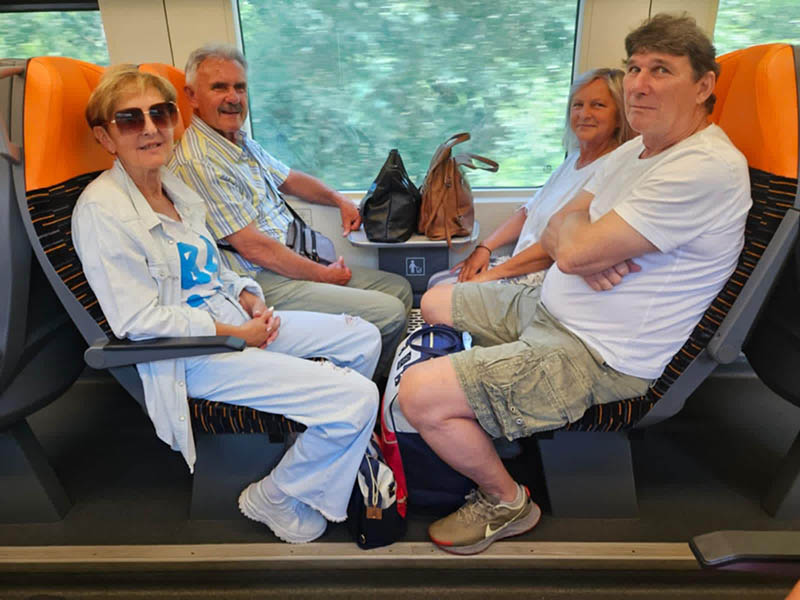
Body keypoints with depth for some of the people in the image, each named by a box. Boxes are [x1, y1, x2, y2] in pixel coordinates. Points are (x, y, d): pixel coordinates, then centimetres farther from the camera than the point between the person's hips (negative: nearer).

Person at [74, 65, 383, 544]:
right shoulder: (101, 210, -15)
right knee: (358, 399, -19)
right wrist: (237, 334, -17)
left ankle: (334, 448, 24)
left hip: (236, 321, 9)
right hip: (191, 357, -9)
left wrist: (250, 299, -1)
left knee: (364, 338, 9)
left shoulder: (176, 186, 10)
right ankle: (275, 500, 5)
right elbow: (140, 320, -19)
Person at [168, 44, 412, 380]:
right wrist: (324, 274, -12)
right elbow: (252, 247, -19)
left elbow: (289, 178, 30)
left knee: (399, 288, 7)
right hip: (261, 283, -10)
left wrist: (339, 200, 15)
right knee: (389, 314, -18)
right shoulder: (197, 163, -17)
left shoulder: (243, 142, 14)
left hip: (297, 261, 10)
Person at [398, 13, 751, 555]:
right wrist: (588, 252, -17)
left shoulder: (706, 170, -23)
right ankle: (486, 428, 33)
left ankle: (507, 502, 10)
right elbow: (554, 237, 6)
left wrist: (573, 230, -3)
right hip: (546, 305, 10)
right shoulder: (638, 149, 9)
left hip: (598, 354, -10)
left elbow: (573, 252, -27)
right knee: (434, 303, 23)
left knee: (420, 395, -20)